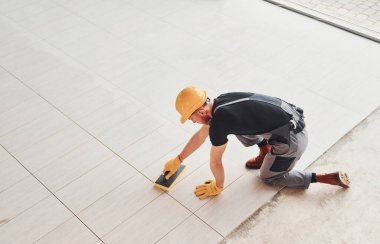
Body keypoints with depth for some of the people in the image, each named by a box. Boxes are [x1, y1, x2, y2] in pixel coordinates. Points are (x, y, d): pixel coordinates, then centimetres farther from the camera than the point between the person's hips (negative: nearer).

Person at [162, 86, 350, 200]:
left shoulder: (218, 122, -21)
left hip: (292, 139, -8)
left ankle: (329, 178, 9)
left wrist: (218, 187, 14)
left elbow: (215, 162, -5)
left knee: (269, 177, 16)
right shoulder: (218, 103, 6)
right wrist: (177, 160, 28)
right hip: (291, 116, 9)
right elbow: (200, 135, 20)